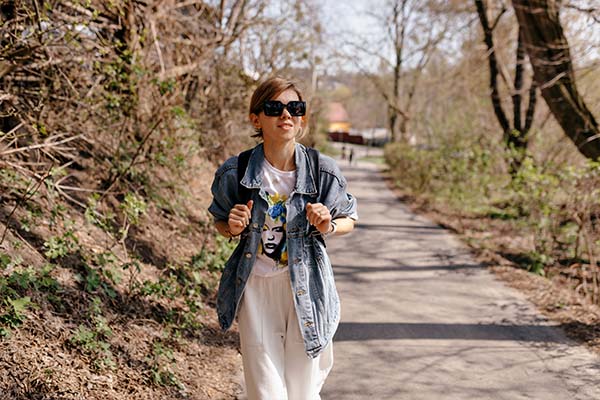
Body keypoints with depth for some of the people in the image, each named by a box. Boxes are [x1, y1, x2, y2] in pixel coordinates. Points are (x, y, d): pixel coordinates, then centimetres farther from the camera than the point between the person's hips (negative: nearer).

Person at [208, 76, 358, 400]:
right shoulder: (234, 173, -8)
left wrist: (328, 226, -14)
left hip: (305, 287, 0)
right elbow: (220, 223, 10)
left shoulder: (322, 172, -9)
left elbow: (349, 219, 8)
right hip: (255, 287, 0)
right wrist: (233, 228, -12)